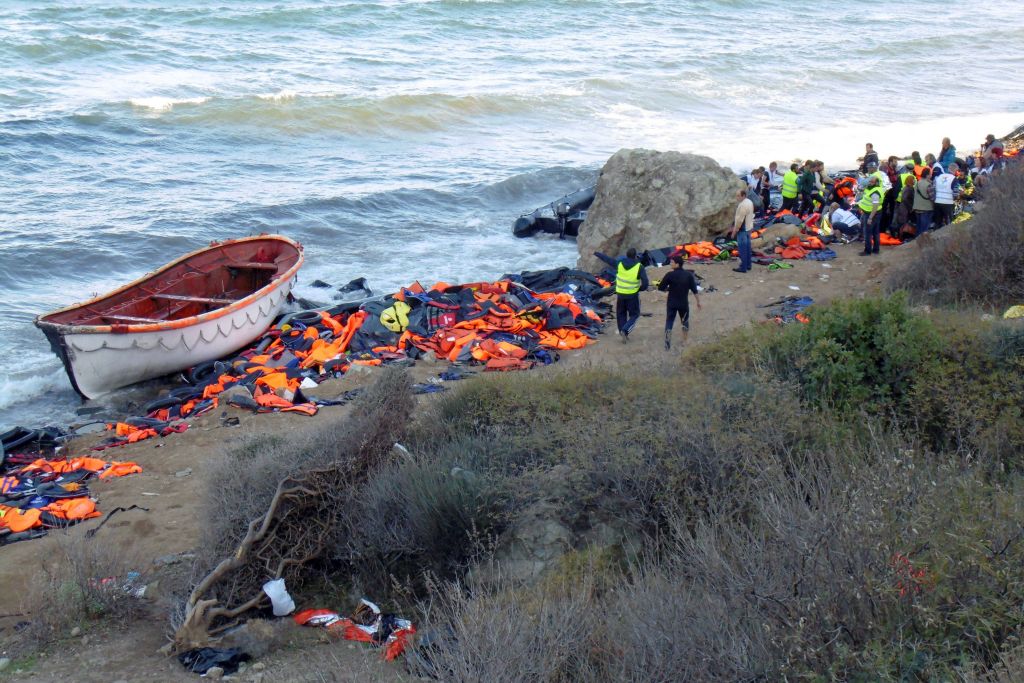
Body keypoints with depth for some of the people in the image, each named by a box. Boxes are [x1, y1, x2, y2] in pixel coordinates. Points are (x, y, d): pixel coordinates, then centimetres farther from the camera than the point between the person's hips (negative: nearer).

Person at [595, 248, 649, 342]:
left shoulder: (619, 263, -7)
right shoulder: (639, 267, -14)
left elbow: (607, 259, 8)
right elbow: (645, 283, -17)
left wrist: (597, 253, 25)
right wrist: (640, 289, 5)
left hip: (620, 294, 3)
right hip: (632, 295, -3)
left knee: (621, 314, 19)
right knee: (634, 315, 11)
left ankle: (623, 333, 20)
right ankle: (625, 331, -9)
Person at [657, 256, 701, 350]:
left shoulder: (670, 275, -11)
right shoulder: (688, 275, -4)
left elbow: (660, 288, -9)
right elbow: (694, 290, -4)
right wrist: (698, 302, 4)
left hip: (671, 303, -2)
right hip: (684, 303, 2)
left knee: (669, 322, 7)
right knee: (685, 322, 20)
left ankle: (667, 343, -1)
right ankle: (685, 342, 23)